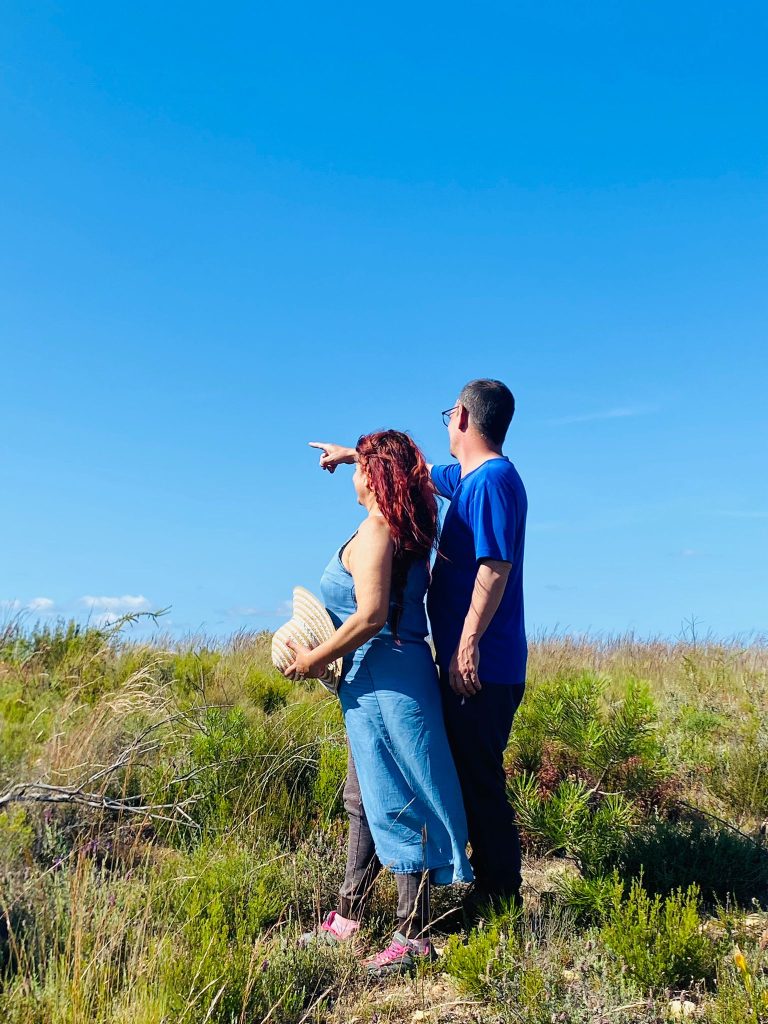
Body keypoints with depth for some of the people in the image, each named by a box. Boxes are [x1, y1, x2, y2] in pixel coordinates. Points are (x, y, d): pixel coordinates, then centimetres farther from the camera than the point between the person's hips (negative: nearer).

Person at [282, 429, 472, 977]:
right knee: (361, 799, 17)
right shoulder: (408, 531, 12)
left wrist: (316, 658, -12)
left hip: (385, 678, -10)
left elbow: (370, 616, -23)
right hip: (388, 677, 10)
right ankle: (348, 916, 30)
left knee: (397, 802, -2)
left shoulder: (375, 530, -15)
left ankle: (415, 936, 9)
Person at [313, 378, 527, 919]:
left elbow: (496, 566, -22)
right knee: (472, 778, 15)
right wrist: (351, 453, 43)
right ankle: (491, 885, 26)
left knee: (480, 780, -3)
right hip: (470, 665, 10)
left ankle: (500, 896, 9)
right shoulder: (468, 478, 17)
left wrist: (468, 643, -24)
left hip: (481, 664, -10)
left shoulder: (493, 479, -13)